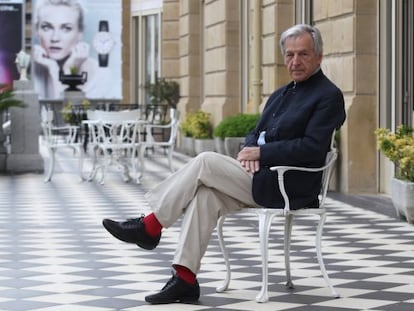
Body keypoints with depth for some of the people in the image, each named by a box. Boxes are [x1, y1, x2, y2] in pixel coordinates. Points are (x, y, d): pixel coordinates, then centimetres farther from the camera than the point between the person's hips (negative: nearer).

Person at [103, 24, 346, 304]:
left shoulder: (329, 96, -6)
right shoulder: (280, 95, 21)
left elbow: (312, 148, -17)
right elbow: (255, 134, 21)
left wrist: (261, 152, -15)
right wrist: (250, 150, -3)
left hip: (289, 186, -8)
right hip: (263, 178, 8)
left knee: (206, 162, -18)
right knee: (206, 194, -20)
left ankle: (150, 227, -8)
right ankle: (185, 279, -23)